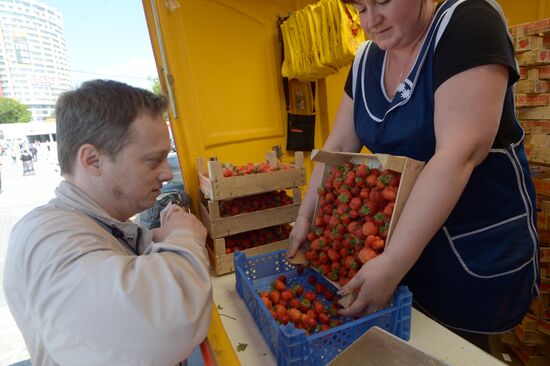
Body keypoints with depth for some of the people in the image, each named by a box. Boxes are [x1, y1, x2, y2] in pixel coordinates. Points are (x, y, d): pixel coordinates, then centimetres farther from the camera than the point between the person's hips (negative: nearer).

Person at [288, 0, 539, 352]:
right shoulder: (366, 59, 1)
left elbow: (459, 154, -31)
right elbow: (338, 146, 2)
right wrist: (306, 216, -4)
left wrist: (393, 263, -35)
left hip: (478, 242, -5)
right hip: (399, 235, 6)